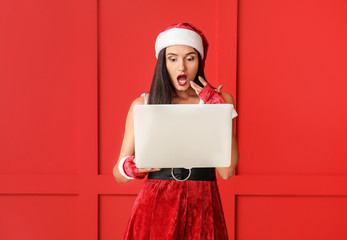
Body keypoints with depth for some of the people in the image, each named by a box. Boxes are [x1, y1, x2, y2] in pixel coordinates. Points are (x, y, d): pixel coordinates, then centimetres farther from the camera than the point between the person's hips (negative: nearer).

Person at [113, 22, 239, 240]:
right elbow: (118, 173, 5)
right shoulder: (143, 105, 3)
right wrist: (133, 167, -17)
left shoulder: (220, 100, 3)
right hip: (156, 206, 0)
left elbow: (226, 171, -7)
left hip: (202, 207, 0)